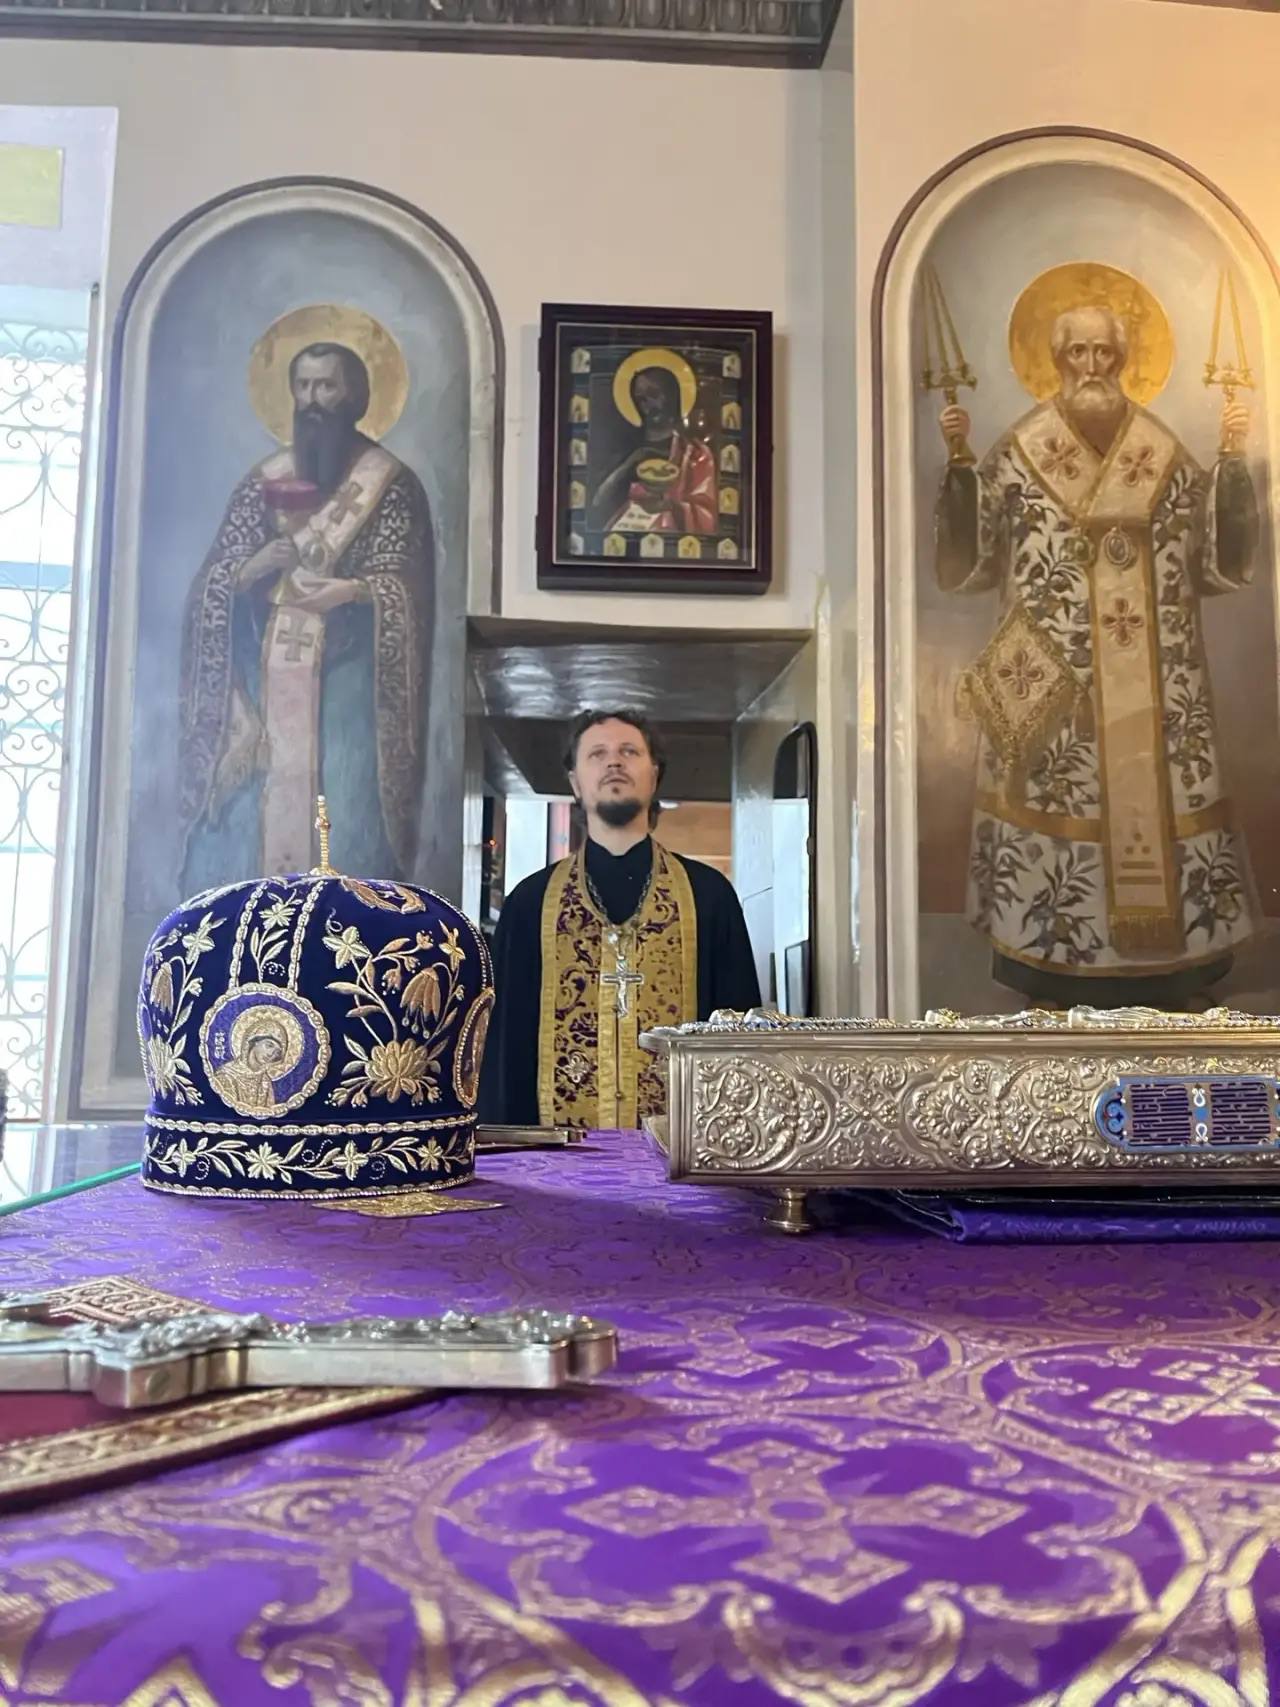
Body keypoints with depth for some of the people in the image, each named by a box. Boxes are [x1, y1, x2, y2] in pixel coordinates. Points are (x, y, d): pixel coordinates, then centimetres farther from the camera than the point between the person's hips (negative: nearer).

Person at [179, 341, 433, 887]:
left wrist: (350, 590, -26)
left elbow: (400, 586, -7)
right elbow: (214, 580, 9)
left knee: (344, 817, -10)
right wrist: (252, 568, -12)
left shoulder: (391, 483, 4)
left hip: (345, 677, -3)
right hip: (262, 676, 3)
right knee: (244, 813, -2)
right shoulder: (264, 480, 14)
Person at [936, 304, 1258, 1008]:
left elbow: (1216, 550, 8)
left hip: (1149, 673, 2)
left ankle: (1163, 967, 17)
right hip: (1051, 671, -2)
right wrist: (959, 459, -10)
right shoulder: (1020, 450, 4)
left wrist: (1232, 458, -1)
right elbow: (971, 549, -1)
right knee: (1055, 786, -3)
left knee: (1153, 784, 4)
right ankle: (1051, 968, 8)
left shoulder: (1162, 451, 9)